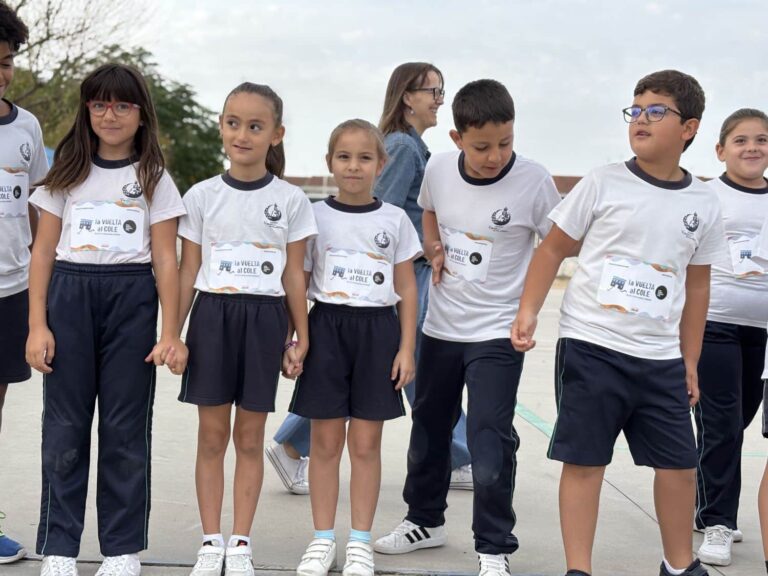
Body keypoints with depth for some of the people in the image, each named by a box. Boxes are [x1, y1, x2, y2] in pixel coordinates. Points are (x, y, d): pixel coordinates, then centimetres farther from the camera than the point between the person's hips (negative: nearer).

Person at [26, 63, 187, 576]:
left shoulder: (154, 178, 7)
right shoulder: (67, 173, 10)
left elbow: (166, 261, 2)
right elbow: (44, 251, 7)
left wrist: (170, 334, -6)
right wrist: (37, 324, -2)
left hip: (132, 298, -1)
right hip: (70, 294, 1)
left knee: (126, 428, 3)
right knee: (65, 427, 2)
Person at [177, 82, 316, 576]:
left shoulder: (291, 200, 1)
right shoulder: (202, 196, 3)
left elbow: (294, 273, 4)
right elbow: (188, 270, 5)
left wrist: (301, 336, 3)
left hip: (264, 317, -1)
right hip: (212, 314, 1)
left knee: (250, 437, 6)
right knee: (212, 434, 5)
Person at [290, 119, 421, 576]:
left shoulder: (394, 220, 3)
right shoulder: (315, 216, 2)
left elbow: (406, 288, 5)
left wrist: (407, 348, 0)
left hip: (377, 331, 0)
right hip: (326, 327, 0)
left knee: (366, 444, 5)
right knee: (326, 442, 4)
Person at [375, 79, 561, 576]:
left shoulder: (534, 181, -18)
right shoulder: (439, 168, -5)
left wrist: (526, 302, -19)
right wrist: (434, 251, 0)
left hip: (498, 333, -5)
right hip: (441, 325, 5)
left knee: (490, 441, -11)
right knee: (429, 428, 19)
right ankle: (425, 520, 40)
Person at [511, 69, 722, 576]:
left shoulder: (703, 203, 4)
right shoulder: (603, 183, -3)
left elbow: (697, 284, 13)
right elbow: (554, 249, 2)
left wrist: (690, 360, 13)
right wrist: (529, 310, -10)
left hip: (662, 357, 3)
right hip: (591, 347, -3)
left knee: (680, 463, 9)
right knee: (585, 460, 1)